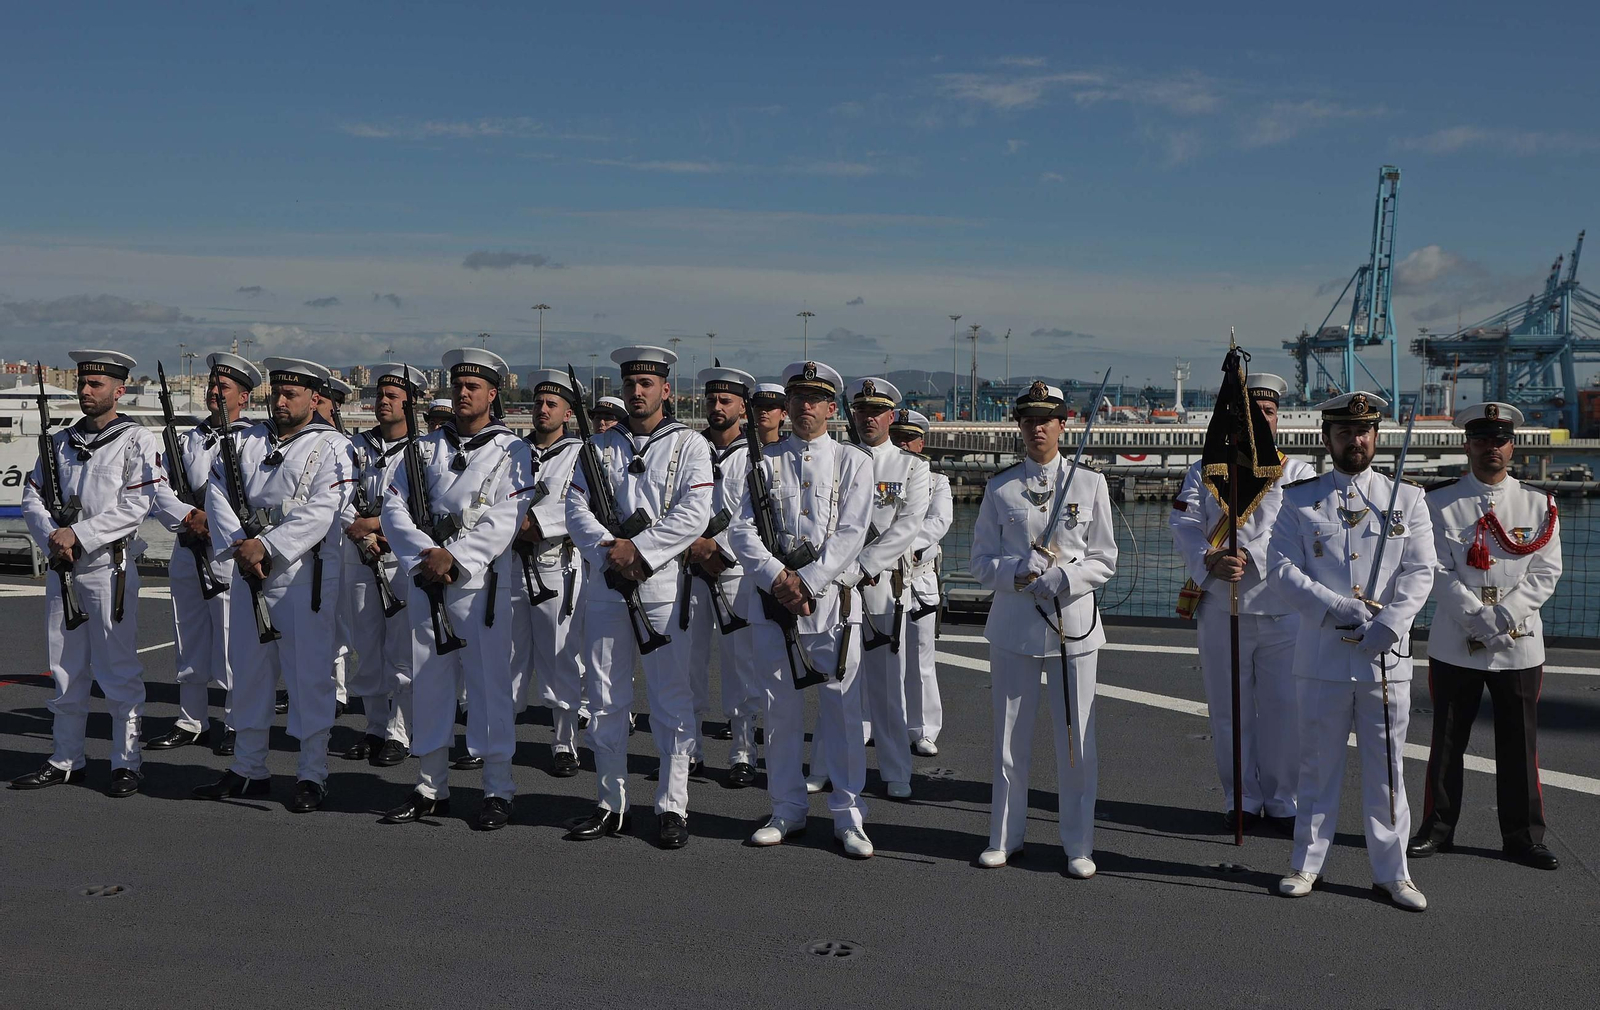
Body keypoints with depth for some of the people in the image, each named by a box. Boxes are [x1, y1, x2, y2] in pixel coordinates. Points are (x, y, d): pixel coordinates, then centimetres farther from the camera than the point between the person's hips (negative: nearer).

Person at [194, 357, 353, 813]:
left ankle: (312, 775, 7)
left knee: (309, 673, -2)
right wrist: (238, 546, -8)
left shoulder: (331, 448, -3)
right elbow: (217, 492, 6)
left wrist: (265, 546, -20)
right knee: (248, 669, 12)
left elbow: (319, 512, -15)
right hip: (249, 570, 6)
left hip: (305, 574, -6)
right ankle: (248, 769, 24)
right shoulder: (246, 440, 14)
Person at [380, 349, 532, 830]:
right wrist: (425, 554, -11)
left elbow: (505, 519, -10)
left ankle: (498, 791, 8)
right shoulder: (425, 446, 14)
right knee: (427, 682, 9)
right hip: (423, 578, 4)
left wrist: (453, 557, -17)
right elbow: (394, 507, 5)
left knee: (490, 683, -2)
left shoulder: (512, 451, 2)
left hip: (480, 581, -4)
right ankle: (431, 788, 20)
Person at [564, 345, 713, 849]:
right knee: (605, 701, 8)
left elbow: (694, 514, -9)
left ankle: (672, 808, 9)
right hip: (605, 586, 4)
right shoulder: (601, 445, 13)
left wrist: (639, 550, -16)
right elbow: (576, 507, 4)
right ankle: (611, 804, 19)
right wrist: (609, 552, -13)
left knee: (672, 702, 0)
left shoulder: (689, 445, 3)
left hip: (663, 586, -3)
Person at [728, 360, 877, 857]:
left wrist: (807, 582, -15)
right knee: (779, 708, 8)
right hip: (769, 597, 2)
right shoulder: (764, 460, 10)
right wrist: (778, 578, -13)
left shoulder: (852, 460, 5)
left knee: (842, 706, 0)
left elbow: (851, 533, -5)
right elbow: (740, 530, 2)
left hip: (831, 598, -2)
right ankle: (787, 811, 21)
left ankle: (848, 816, 11)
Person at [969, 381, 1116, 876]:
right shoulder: (1000, 488, 6)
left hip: (1074, 622, -1)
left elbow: (1104, 561, 3)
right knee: (1009, 738, 8)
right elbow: (981, 561, 6)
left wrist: (1061, 580, -15)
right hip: (1013, 625, 1)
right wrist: (1017, 572, -15)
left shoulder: (1090, 483, 4)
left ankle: (1078, 844, 17)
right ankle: (1005, 837, 23)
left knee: (1076, 740, 3)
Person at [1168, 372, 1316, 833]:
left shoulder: (1299, 473, 6)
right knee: (1229, 709, 7)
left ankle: (1282, 801, 17)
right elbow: (1183, 526, -4)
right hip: (1221, 611, 1)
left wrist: (1248, 557, -23)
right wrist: (1209, 562, -23)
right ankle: (1241, 799, 21)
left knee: (1283, 709, 2)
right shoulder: (1204, 472, 9)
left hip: (1282, 610, -1)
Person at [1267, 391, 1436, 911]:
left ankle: (1391, 871, 20)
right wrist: (1340, 607, -15)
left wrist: (1388, 626, -14)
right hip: (1321, 658, 0)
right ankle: (1307, 863, 22)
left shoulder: (1407, 497, 6)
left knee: (1386, 768, 8)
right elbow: (1281, 571, -5)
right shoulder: (1299, 499, 3)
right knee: (1318, 766, 9)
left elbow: (1420, 573, 0)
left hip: (1387, 658, 1)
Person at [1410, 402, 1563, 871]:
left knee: (1519, 744, 8)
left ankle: (1524, 835, 21)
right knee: (1447, 741, 8)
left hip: (1520, 644, 1)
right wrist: (1477, 617, -17)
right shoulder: (1440, 503, 0)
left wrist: (1504, 614, -14)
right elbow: (1438, 571, -5)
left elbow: (1546, 571, 0)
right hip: (1454, 644, -1)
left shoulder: (1538, 505, 5)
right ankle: (1437, 828, 20)